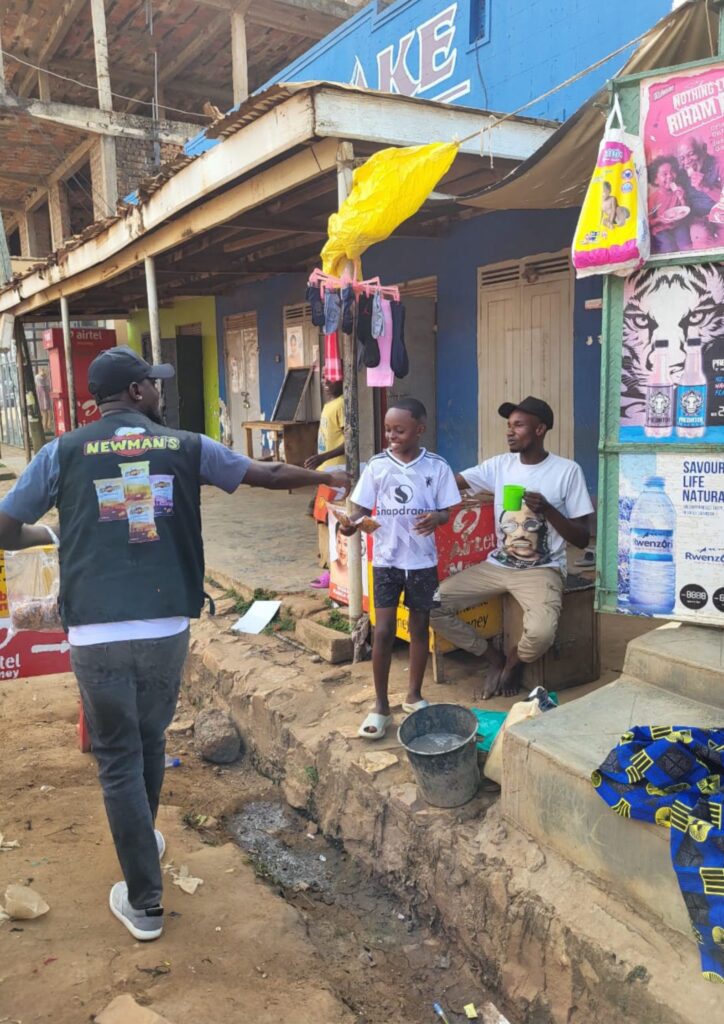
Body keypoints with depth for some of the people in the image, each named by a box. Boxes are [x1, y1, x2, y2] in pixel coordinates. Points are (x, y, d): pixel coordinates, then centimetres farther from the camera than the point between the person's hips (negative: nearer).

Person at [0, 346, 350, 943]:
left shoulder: (64, 452, 3)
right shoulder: (185, 446, 5)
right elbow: (269, 476, 14)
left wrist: (49, 535, 29)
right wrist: (327, 476, 32)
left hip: (96, 633, -1)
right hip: (166, 628, 2)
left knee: (119, 759, 11)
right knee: (150, 742, 24)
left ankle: (144, 904, 19)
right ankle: (142, 845, 48)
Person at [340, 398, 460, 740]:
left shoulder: (437, 467, -5)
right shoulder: (377, 465, -3)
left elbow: (447, 511, -2)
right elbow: (362, 510, -1)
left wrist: (436, 517, -25)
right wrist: (351, 524, -23)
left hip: (422, 561, 1)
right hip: (386, 560, 0)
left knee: (419, 627, 13)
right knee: (383, 631, -1)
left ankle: (414, 694, 30)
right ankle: (381, 705, 11)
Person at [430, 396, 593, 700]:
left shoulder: (567, 471, -8)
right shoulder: (500, 465, 4)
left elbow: (582, 539, -7)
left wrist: (547, 509, -22)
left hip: (542, 570, -4)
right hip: (498, 565, 5)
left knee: (541, 634, -34)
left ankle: (513, 662, 5)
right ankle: (494, 659, 9)